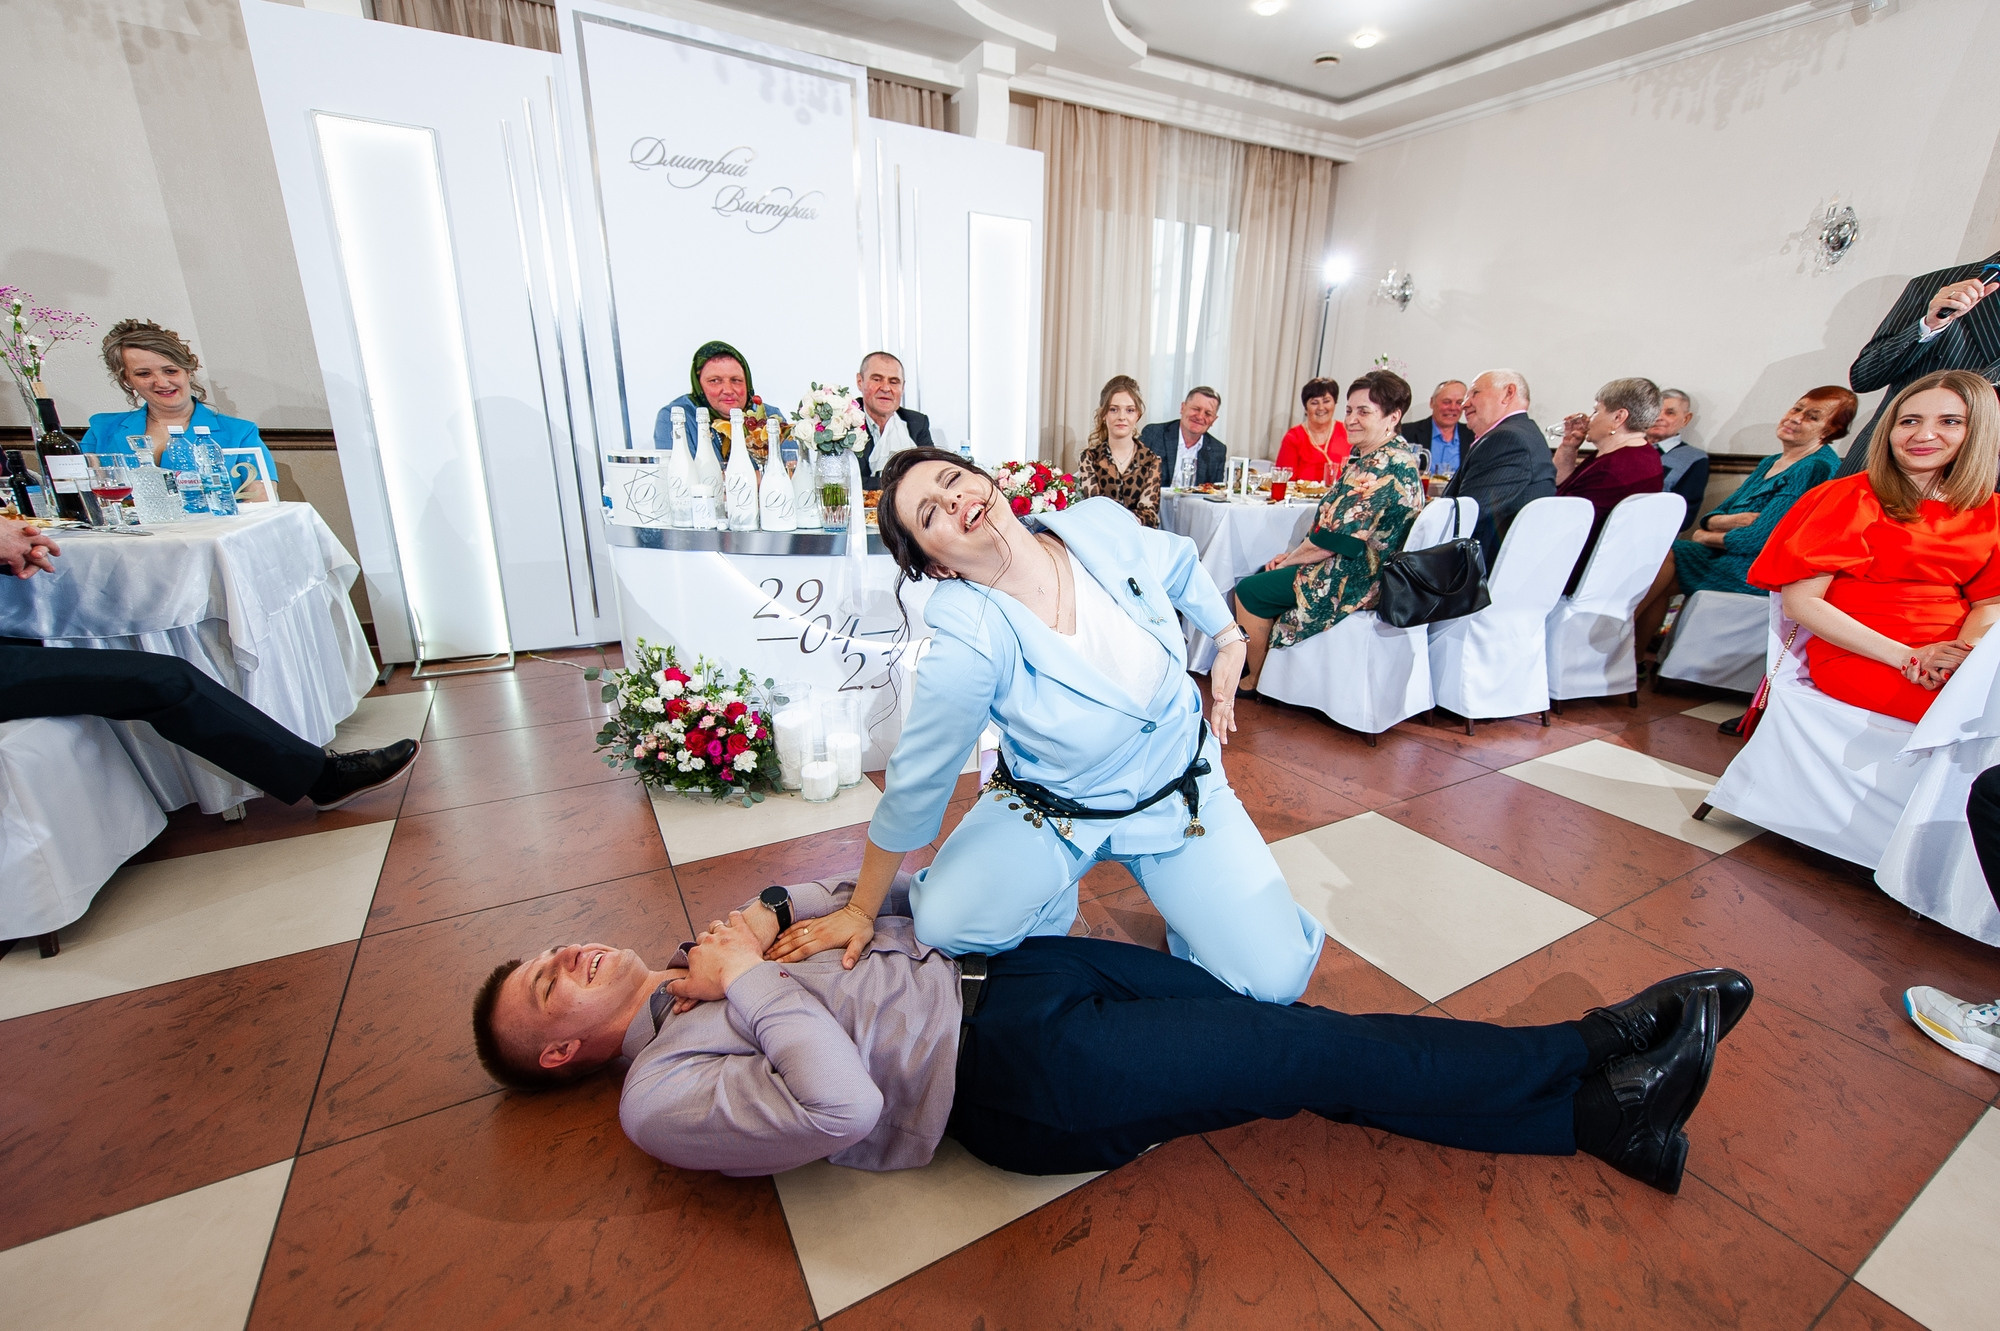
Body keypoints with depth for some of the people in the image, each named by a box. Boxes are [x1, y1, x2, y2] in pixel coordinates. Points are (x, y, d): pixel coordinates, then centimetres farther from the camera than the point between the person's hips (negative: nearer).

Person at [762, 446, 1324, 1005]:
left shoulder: (1104, 526, -17)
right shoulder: (966, 645, -29)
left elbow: (1182, 565, 8)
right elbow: (915, 784, -18)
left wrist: (1230, 642, 11)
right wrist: (862, 911, -9)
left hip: (1180, 791, 3)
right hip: (1051, 812, -2)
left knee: (1276, 981, -7)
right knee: (943, 925, -22)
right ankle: (1049, 896, 10)